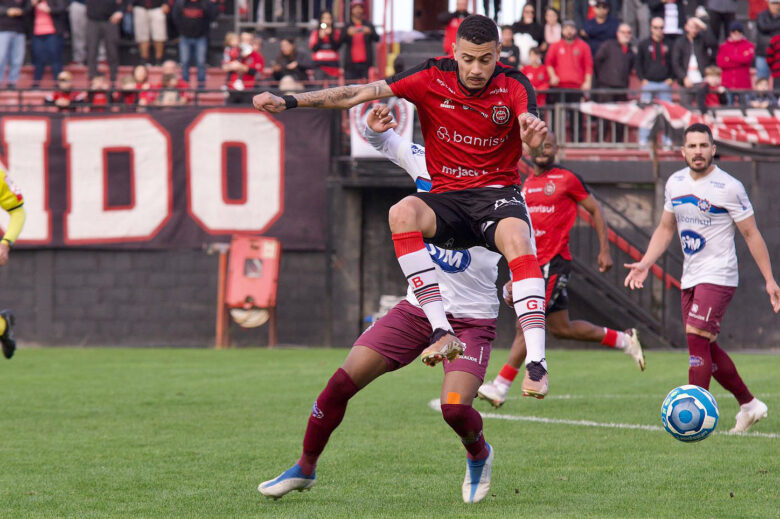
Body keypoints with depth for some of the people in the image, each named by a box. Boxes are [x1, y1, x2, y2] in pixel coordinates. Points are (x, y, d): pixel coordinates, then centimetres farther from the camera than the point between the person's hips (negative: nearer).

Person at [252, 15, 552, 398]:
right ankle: (443, 332, -37)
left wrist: (534, 130, -52)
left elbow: (531, 128, -26)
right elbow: (359, 94, -7)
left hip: (498, 193, -2)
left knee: (517, 240, -36)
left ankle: (536, 359, -43)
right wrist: (289, 101, -14)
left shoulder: (513, 86, -7)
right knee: (403, 213, -33)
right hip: (446, 199, 2)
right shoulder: (432, 78, -6)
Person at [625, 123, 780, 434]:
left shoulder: (728, 188, -12)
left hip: (719, 277, -7)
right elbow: (666, 229, 18)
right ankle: (749, 405, 26)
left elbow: (751, 234, -7)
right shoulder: (675, 183, 7)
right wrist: (645, 263, 5)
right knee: (706, 349, 11)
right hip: (690, 277, 7)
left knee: (696, 339, -18)